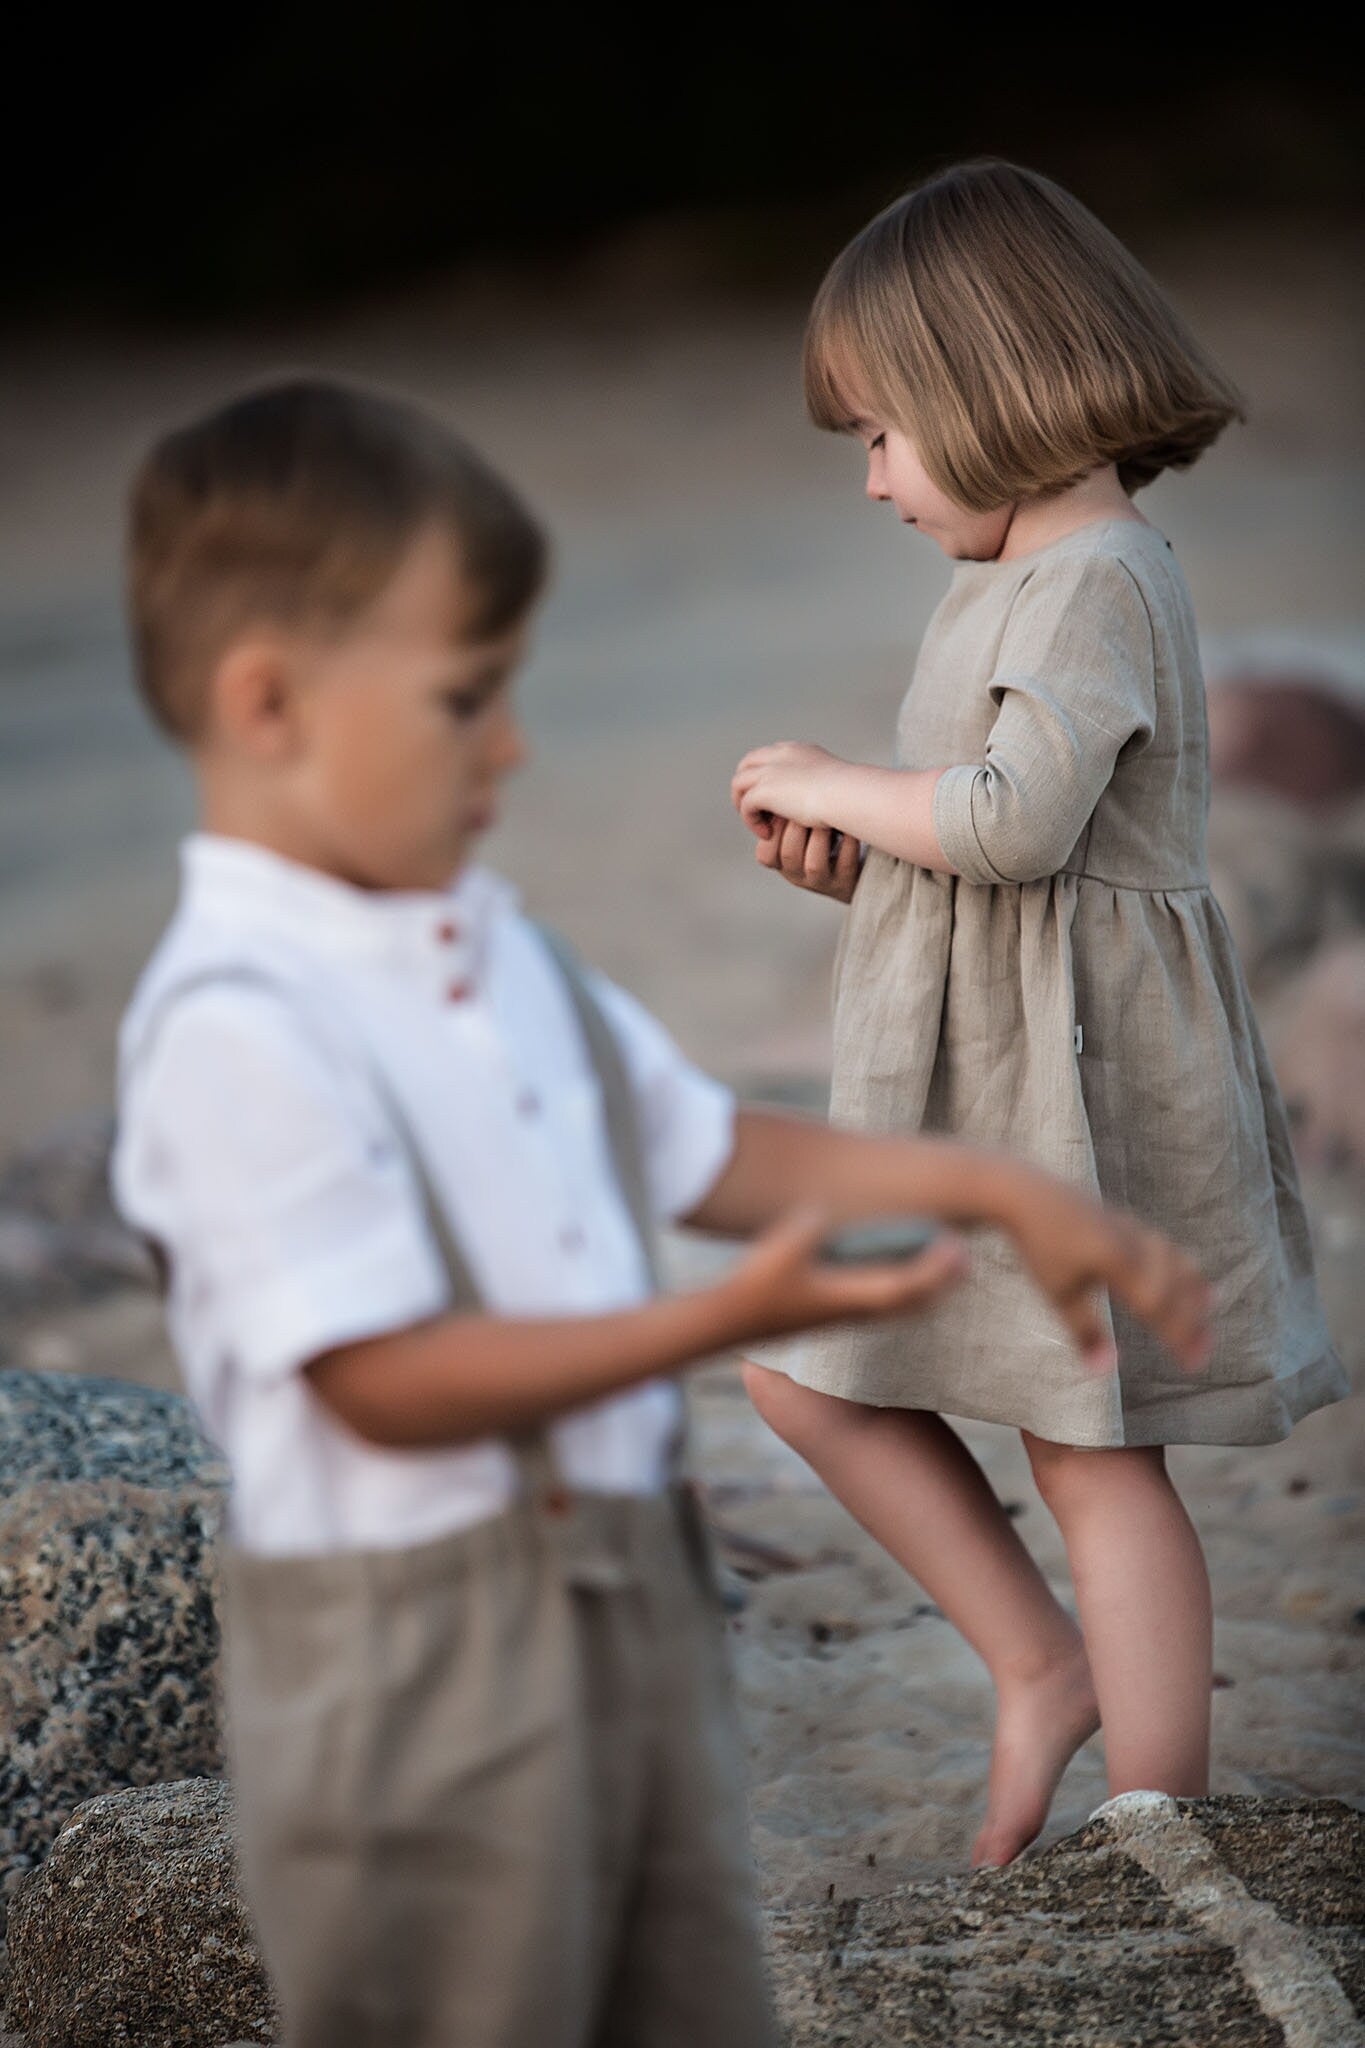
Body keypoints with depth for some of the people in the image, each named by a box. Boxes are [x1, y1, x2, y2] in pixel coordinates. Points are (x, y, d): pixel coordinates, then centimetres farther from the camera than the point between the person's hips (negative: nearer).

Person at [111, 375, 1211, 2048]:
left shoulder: (490, 948, 8)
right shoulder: (234, 1027, -20)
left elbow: (708, 1151, 18)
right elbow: (383, 1382, -23)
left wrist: (993, 1188, 11)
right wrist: (726, 1319, -27)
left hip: (632, 1582, 9)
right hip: (411, 1647, -8)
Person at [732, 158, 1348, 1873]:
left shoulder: (1098, 579, -17)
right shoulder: (1003, 580, 15)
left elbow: (1021, 819, -31)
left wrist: (837, 786, -16)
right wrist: (850, 865, 5)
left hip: (1070, 1079, -10)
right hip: (962, 1084, 10)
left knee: (1093, 1459, -2)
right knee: (808, 1382, 12)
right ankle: (1044, 1664, 20)